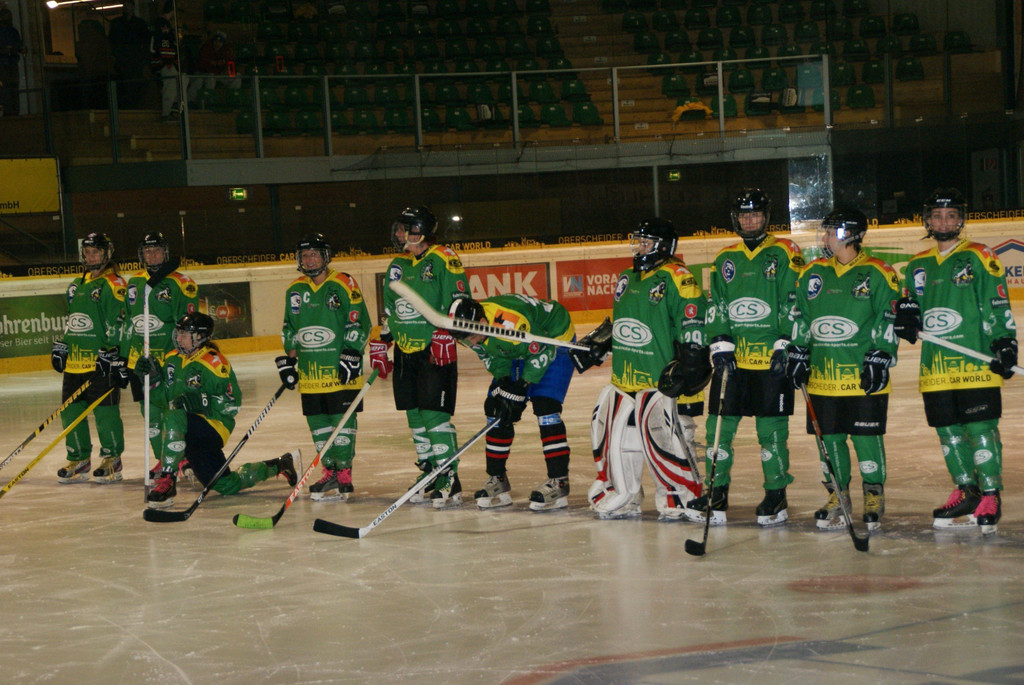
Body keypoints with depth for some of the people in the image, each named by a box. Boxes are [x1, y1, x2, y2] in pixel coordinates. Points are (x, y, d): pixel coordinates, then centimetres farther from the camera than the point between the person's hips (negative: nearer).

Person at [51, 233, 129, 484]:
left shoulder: (113, 284, -5)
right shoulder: (76, 286, 20)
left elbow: (117, 322, -11)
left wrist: (111, 353, -17)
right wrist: (61, 346, 20)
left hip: (101, 360, -8)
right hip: (75, 360, 8)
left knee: (105, 410, -6)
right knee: (72, 410, 8)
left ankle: (112, 459, 5)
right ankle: (79, 461, 17)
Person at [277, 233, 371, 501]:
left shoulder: (343, 285, -5)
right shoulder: (295, 290, 13)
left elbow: (359, 323, -6)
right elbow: (289, 329, 21)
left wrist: (351, 354, -13)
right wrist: (288, 358, 14)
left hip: (340, 369, -6)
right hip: (309, 371, 6)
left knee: (342, 419, -5)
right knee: (317, 421, 6)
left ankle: (344, 476, -2)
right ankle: (330, 472, 16)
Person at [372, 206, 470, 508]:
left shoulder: (443, 259, -6)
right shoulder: (397, 265, 16)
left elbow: (459, 301, -11)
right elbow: (389, 310, 24)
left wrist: (445, 333, -20)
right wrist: (381, 344, 20)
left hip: (435, 350, -8)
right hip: (405, 351, 8)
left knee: (434, 413, -12)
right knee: (415, 416, 9)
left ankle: (450, 480, -9)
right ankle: (429, 475, 18)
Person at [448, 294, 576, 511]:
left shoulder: (512, 323, -40)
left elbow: (542, 352, -26)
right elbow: (494, 359, 0)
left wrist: (519, 389, -22)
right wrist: (502, 385, -14)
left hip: (555, 340, -8)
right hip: (519, 351, 8)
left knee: (545, 406, -21)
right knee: (496, 409, 1)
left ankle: (559, 482, -18)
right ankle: (497, 479, 11)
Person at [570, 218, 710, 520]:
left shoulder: (676, 279, -8)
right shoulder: (627, 279, 19)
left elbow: (693, 325, -14)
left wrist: (687, 366, -19)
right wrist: (594, 345, 19)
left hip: (663, 380, -8)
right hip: (624, 379, 8)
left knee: (664, 438, -13)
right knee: (616, 434, 9)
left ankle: (681, 496, 1)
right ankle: (621, 497, 22)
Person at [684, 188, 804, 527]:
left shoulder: (784, 254, 1)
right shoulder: (725, 259, 13)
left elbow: (793, 304, -3)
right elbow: (716, 306, 13)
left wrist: (785, 347, -10)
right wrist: (720, 343, 0)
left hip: (771, 358, -4)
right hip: (733, 358, 4)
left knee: (771, 429, 0)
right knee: (719, 425, 2)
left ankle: (776, 495, 11)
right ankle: (716, 493, 12)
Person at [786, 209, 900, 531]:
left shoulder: (877, 274, -2)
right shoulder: (812, 274, 11)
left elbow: (888, 321, -3)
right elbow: (799, 319, 17)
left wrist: (880, 359, -10)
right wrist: (797, 354, 10)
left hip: (864, 378, -4)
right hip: (823, 375, 4)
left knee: (867, 437, 0)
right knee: (829, 437, 7)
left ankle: (874, 497, 14)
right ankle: (837, 496, 19)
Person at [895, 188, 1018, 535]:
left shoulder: (979, 258, 0)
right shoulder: (917, 266, 15)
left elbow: (998, 307, -3)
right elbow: (911, 307, 22)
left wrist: (1005, 344, -11)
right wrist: (906, 317, 0)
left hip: (976, 363, -5)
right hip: (935, 367, 6)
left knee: (980, 429, -7)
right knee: (948, 431, 9)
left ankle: (990, 497, 0)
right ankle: (966, 493, 21)